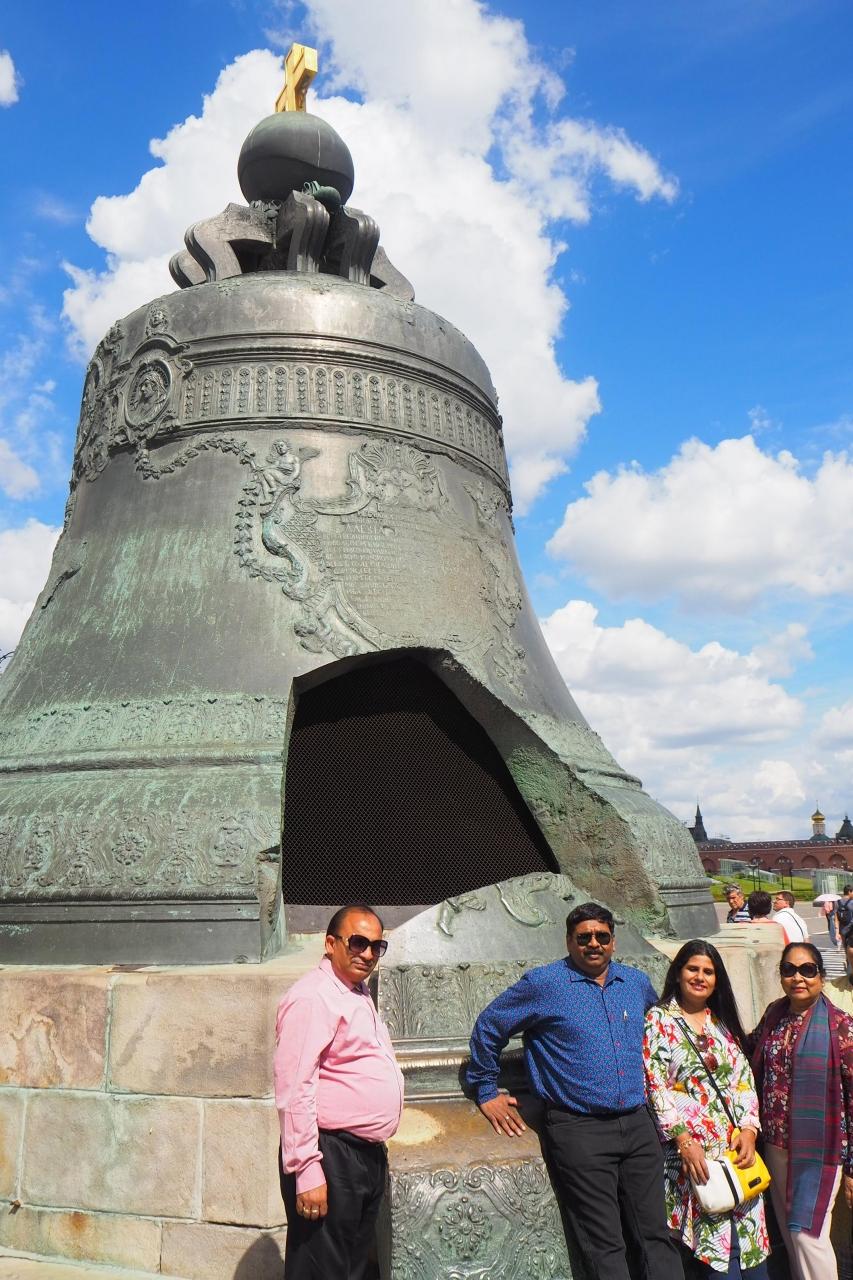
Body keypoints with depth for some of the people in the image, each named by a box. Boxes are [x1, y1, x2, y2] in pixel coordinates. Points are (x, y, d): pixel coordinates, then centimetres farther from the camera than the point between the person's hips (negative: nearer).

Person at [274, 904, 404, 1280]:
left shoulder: (358, 993, 14)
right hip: (331, 1158, -9)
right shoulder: (312, 997, -17)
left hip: (368, 1155, 10)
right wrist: (307, 1171, -24)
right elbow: (295, 1091, -22)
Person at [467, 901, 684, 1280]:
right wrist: (486, 1092, 3)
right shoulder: (544, 984, -8)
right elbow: (488, 1027, 0)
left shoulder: (637, 983, 8)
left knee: (657, 1234, 8)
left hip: (637, 1125, 5)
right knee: (606, 1248, 1)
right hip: (578, 1131, -5)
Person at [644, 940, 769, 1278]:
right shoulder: (658, 1020, -2)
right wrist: (683, 1139, -14)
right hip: (693, 1147, -5)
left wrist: (749, 1129, -4)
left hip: (737, 1142, 5)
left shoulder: (723, 1022, 14)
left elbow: (745, 1078, 10)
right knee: (717, 1246, -5)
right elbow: (656, 1085, -8)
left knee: (752, 1238, 4)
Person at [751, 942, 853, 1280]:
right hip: (776, 1146, 5)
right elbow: (756, 1069, 16)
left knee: (807, 1233, -4)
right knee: (790, 1234, 14)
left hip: (818, 1148, -5)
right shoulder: (773, 1016, 3)